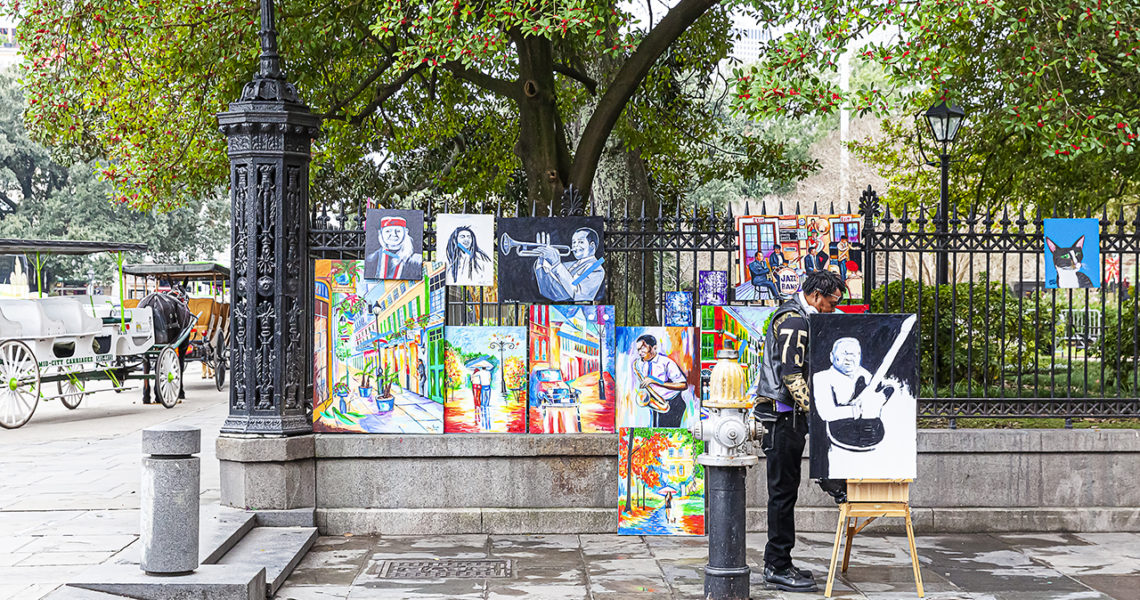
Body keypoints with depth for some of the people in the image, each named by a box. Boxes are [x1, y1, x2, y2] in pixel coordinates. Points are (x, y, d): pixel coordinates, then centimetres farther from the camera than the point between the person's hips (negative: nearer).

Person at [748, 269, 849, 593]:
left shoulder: (796, 318, 20)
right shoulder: (793, 320, -15)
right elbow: (791, 374, -22)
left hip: (789, 415, 11)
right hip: (784, 416, -11)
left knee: (784, 490, 15)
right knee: (784, 490, -5)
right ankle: (778, 567, 0)